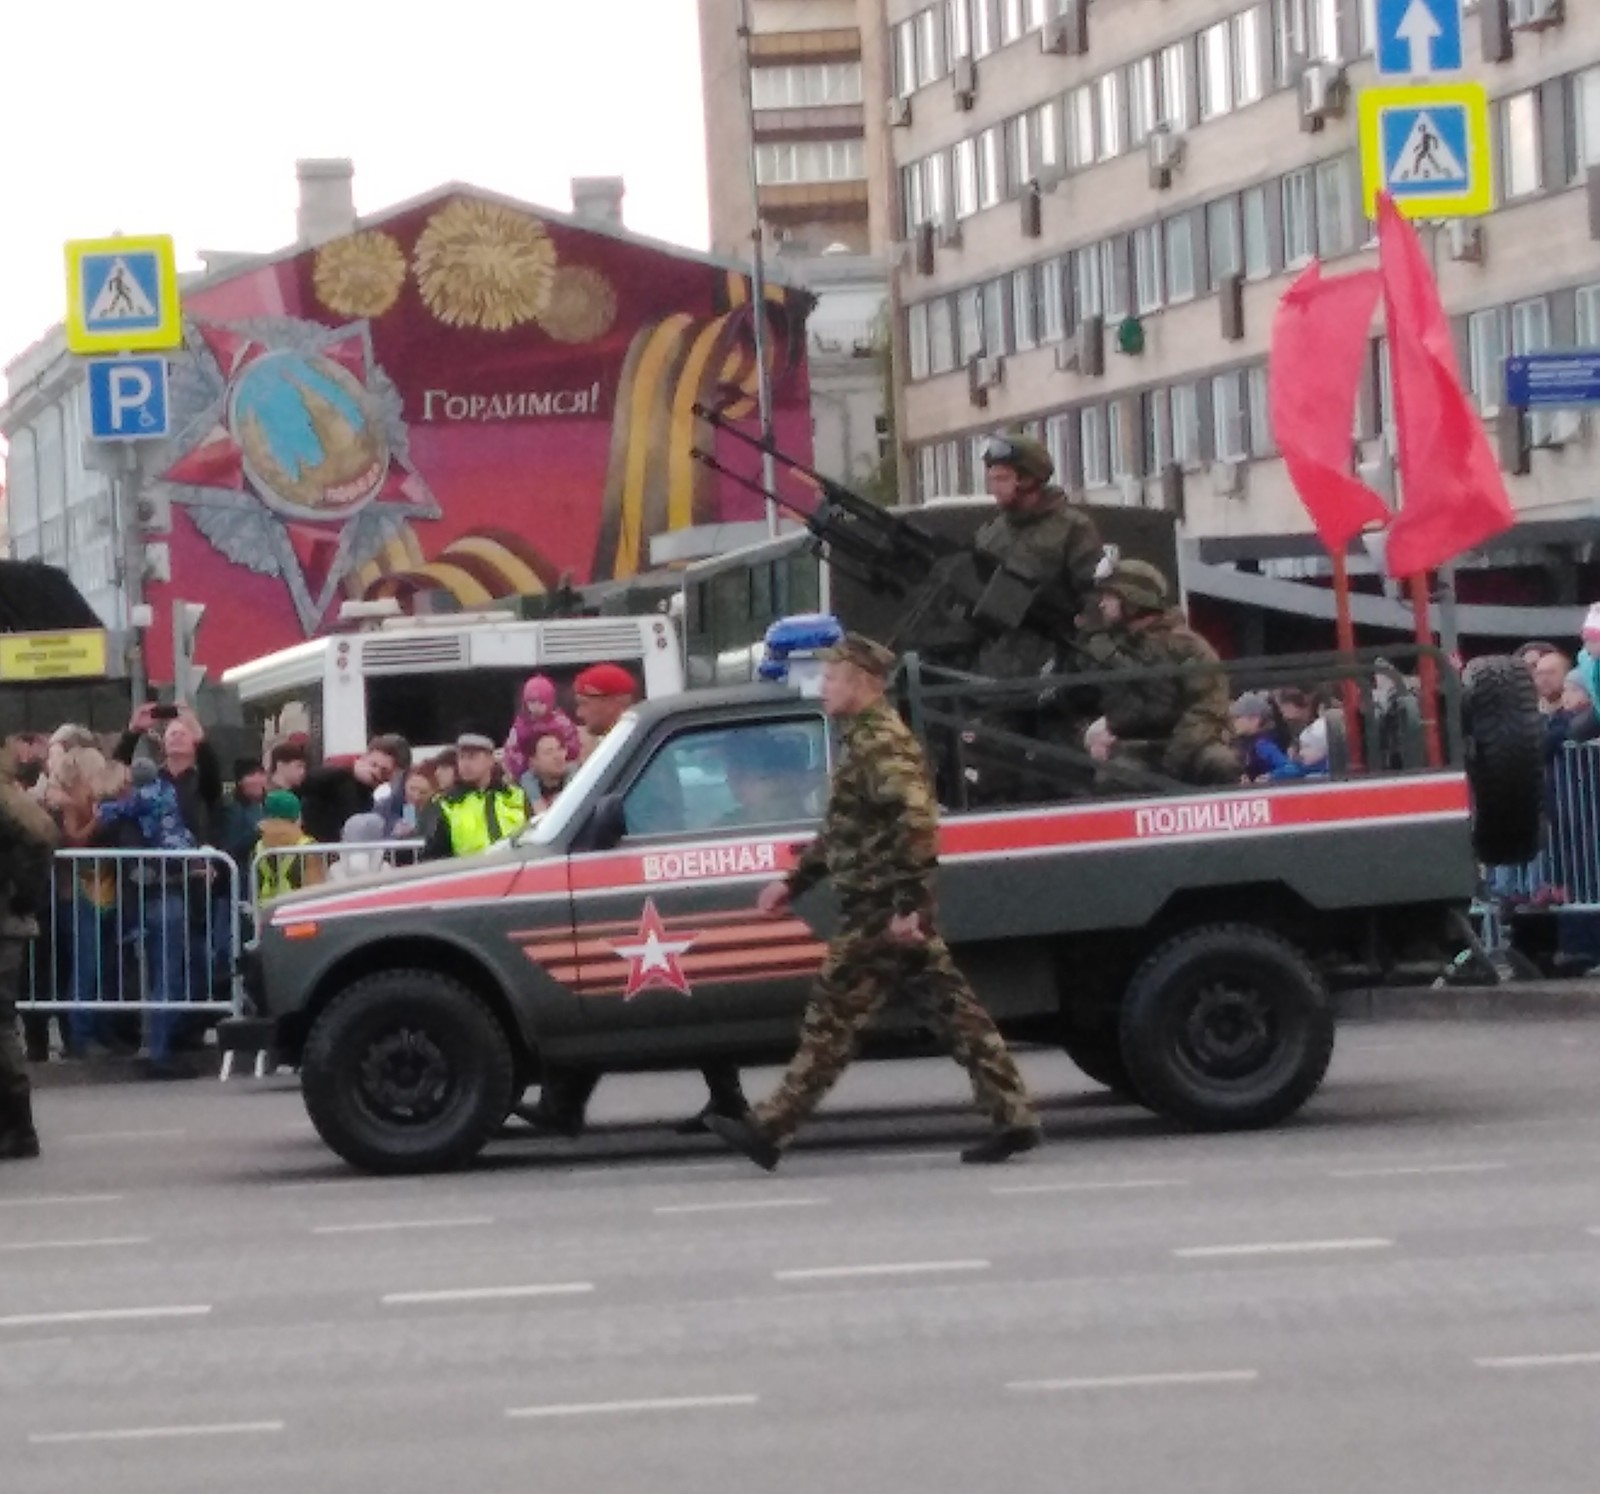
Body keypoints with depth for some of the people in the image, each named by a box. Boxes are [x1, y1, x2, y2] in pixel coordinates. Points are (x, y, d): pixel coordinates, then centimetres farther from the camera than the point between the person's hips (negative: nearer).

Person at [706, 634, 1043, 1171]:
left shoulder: (879, 744, -15)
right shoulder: (867, 739, 19)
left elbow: (917, 822, -26)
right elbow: (841, 832, 28)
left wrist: (908, 904, -27)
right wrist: (794, 882, 28)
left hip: (881, 914, -10)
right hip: (895, 911, 10)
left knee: (832, 1017, -5)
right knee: (952, 1008, 7)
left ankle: (770, 1129, -1)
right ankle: (1014, 1117, 6)